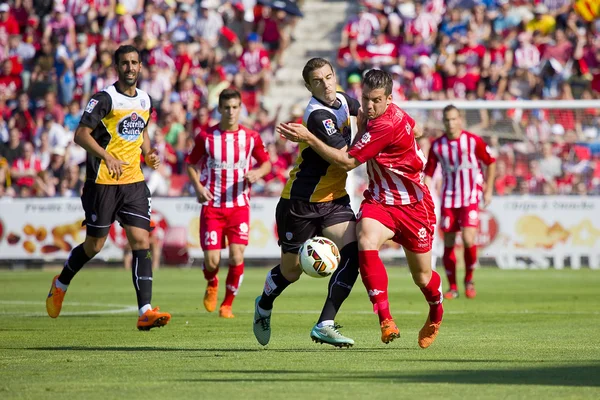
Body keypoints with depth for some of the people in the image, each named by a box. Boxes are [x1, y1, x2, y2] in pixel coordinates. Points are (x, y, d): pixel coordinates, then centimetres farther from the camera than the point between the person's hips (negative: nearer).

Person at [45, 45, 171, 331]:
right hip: (102, 182, -5)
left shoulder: (144, 100, 11)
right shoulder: (105, 99, -9)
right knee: (94, 246, 5)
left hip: (134, 182, 5)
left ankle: (145, 312, -13)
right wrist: (107, 156, -29)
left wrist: (148, 154, 8)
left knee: (141, 242, -8)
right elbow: (81, 134, -15)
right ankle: (61, 284, 34)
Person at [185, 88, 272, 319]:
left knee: (237, 257, -12)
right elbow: (191, 164, 9)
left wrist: (258, 173, -10)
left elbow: (266, 163, 13)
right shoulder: (206, 136, -2)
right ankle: (212, 285, 31)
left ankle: (228, 304, 6)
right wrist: (197, 186, -8)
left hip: (239, 205, 1)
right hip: (212, 206, 0)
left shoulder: (251, 137, 1)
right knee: (211, 261, -6)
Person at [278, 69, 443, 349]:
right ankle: (386, 321, -29)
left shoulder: (387, 125, -27)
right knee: (366, 242, -27)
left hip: (413, 206, -6)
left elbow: (347, 162, -25)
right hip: (378, 200, 6)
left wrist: (308, 138, -25)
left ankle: (436, 315, 44)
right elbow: (415, 130, 21)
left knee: (422, 277, 8)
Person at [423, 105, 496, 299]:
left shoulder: (473, 141, -5)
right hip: (448, 199, 3)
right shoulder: (437, 145, 1)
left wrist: (488, 190, 6)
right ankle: (452, 287, 15)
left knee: (468, 240, -16)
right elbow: (428, 173, 6)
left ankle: (469, 280, 7)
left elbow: (491, 163, 8)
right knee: (448, 243, 2)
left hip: (470, 198, -3)